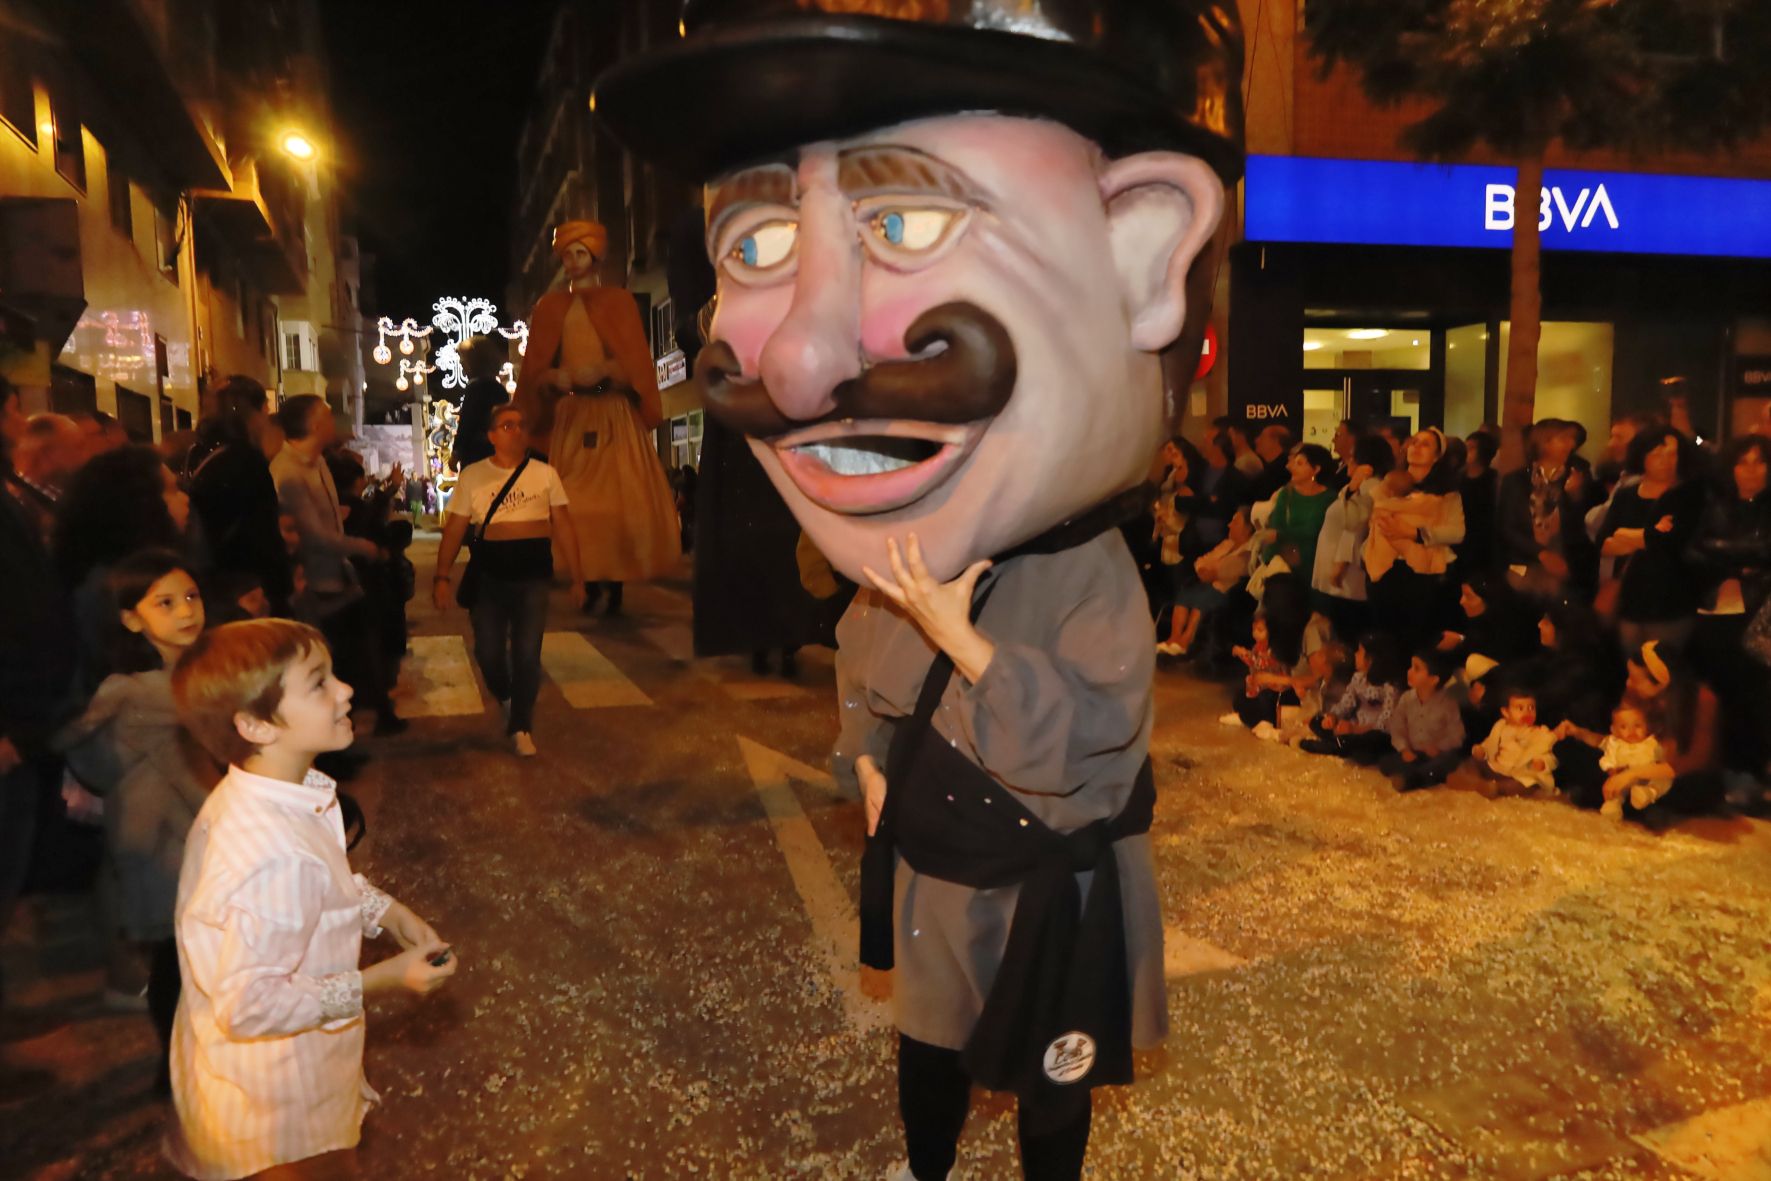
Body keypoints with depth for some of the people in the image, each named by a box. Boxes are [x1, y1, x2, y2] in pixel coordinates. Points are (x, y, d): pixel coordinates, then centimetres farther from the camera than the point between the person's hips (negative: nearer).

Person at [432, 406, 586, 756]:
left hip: (533, 574, 0)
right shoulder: (472, 476, 2)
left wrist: (576, 576, 2)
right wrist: (443, 576, -7)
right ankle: (506, 701, 33)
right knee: (488, 651, 2)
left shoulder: (545, 474, 3)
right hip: (488, 576, 0)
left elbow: (563, 527, 4)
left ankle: (520, 726, 16)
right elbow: (454, 530, 1)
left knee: (527, 654, -1)